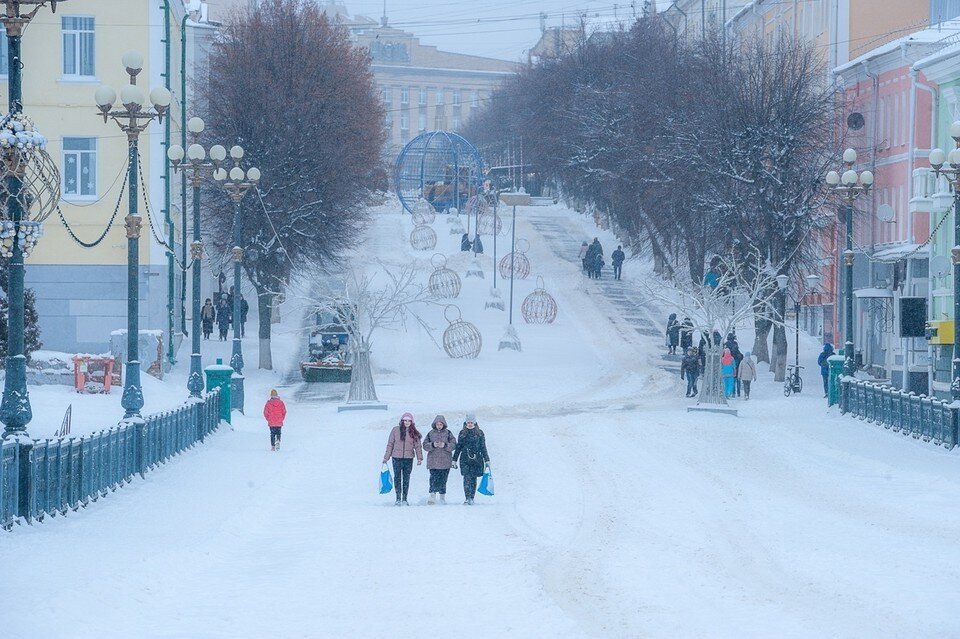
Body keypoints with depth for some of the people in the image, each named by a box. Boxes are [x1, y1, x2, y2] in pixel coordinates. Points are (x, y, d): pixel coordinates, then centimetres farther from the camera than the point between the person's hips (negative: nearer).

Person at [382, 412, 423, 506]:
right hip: (397, 457, -1)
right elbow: (390, 444, 3)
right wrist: (386, 457, 2)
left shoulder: (414, 433, 4)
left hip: (409, 459, 1)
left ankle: (404, 499, 11)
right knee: (397, 478, 1)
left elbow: (417, 446, 5)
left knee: (406, 479, 5)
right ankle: (398, 498, 6)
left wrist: (419, 458, -6)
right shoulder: (396, 430, 0)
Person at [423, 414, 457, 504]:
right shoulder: (431, 433, 7)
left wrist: (445, 445, -16)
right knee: (434, 479, -11)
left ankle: (442, 495, 14)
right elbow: (425, 445, 4)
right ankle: (432, 495, -14)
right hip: (433, 461, 0)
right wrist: (433, 445, -15)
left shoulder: (448, 433, 5)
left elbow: (454, 445, 1)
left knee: (443, 479, 5)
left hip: (445, 461, 0)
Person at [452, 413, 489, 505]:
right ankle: (467, 498, -21)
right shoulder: (462, 433, 10)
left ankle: (471, 498, 11)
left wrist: (487, 460, 3)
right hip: (465, 459, 0)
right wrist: (454, 460, 12)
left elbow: (483, 448, 7)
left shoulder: (479, 433, 6)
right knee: (467, 478, -13)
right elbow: (458, 448, 14)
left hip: (476, 459, 0)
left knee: (473, 479, 3)